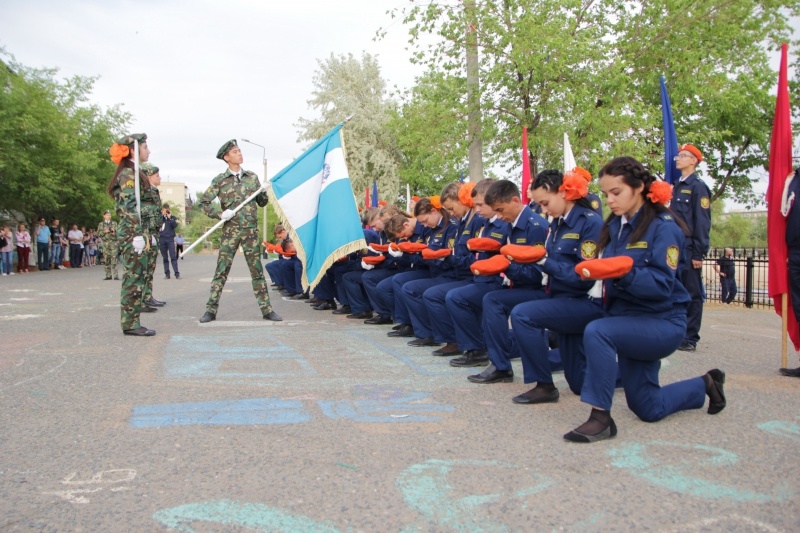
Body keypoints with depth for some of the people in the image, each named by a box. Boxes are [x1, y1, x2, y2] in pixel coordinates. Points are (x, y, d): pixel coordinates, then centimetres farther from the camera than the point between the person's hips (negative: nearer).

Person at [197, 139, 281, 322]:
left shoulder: (252, 177, 10)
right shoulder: (220, 180, 1)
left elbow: (261, 203, 14)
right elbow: (203, 202, 1)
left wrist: (264, 192, -7)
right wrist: (220, 215, -12)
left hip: (251, 231, 2)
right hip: (230, 231, -2)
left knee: (257, 271, 4)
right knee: (221, 270, -1)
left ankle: (266, 309, 8)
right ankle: (211, 310, 4)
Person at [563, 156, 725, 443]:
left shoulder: (663, 226, -14)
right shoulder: (614, 226, 6)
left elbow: (662, 284, -25)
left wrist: (624, 273, -38)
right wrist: (595, 270, -9)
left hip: (662, 321, -8)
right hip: (628, 318, 8)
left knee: (597, 331, -34)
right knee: (648, 409, 14)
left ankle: (601, 417, -23)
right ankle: (705, 384, 40)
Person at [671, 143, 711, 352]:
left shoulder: (698, 187, -7)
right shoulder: (677, 187, 16)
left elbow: (702, 221, -12)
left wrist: (698, 253, -16)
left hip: (689, 250, -7)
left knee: (692, 293, -1)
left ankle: (690, 338, 4)